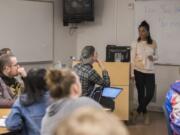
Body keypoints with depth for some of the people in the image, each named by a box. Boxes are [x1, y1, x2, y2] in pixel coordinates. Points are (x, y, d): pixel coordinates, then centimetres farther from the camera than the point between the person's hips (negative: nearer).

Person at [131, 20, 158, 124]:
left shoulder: (153, 43, 2)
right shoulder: (135, 44, -2)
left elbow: (156, 56, 12)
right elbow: (132, 59, 0)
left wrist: (153, 57, -13)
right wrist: (132, 73, -4)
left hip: (150, 72, 1)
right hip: (138, 71, -1)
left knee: (150, 94, -4)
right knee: (141, 93, 4)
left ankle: (138, 111, 18)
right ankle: (145, 113, 22)